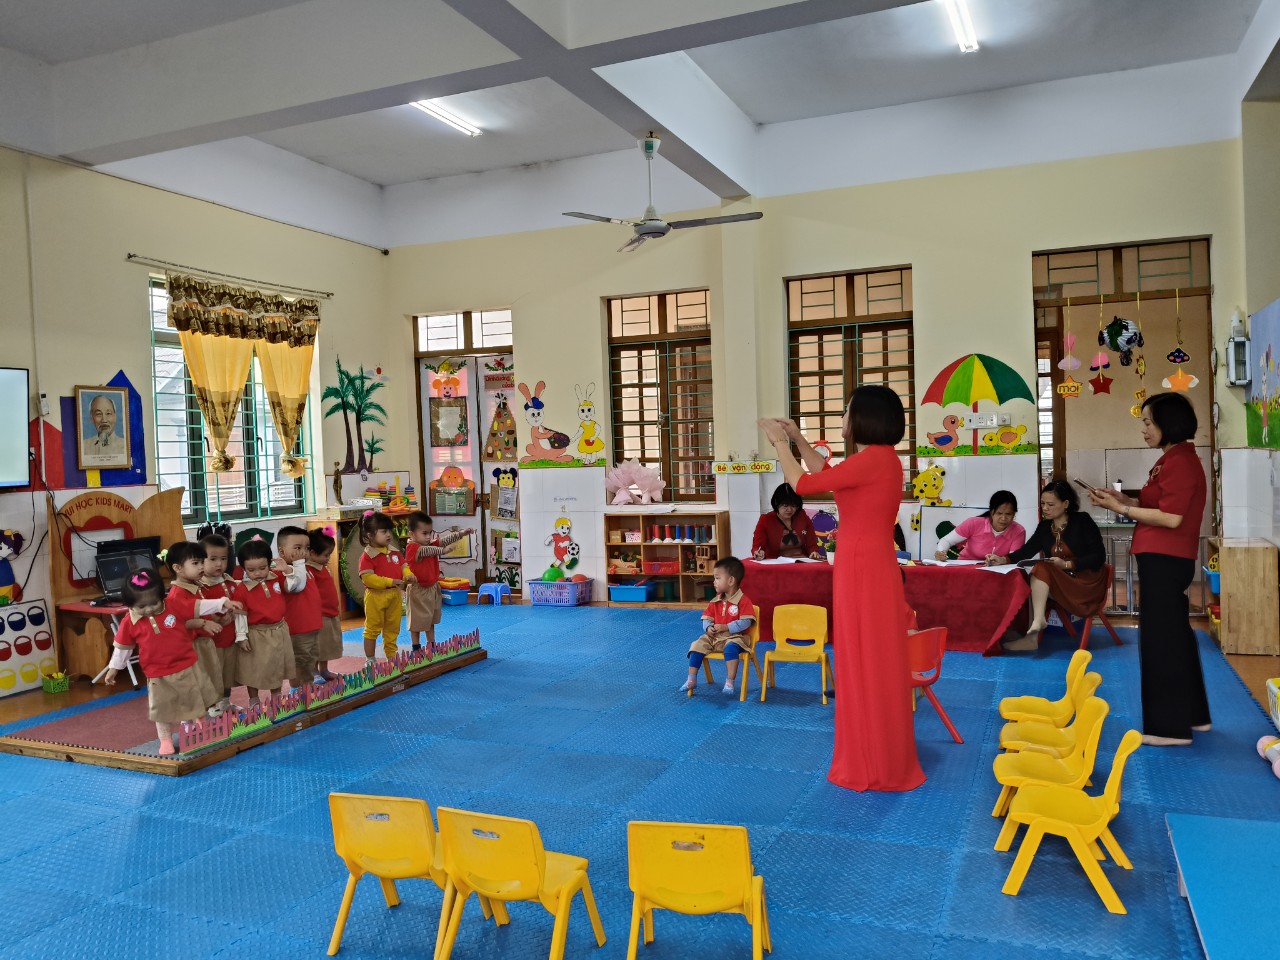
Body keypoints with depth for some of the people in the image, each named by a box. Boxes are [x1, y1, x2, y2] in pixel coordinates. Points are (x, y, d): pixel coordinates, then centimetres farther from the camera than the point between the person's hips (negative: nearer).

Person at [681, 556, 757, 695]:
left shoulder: (743, 601, -10)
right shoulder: (715, 602, 10)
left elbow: (745, 623, -18)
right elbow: (707, 619, 11)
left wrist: (725, 627, -23)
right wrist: (708, 628, -13)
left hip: (735, 637, -6)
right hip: (714, 637, 6)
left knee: (730, 648, -39)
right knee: (697, 646, -15)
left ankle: (729, 682, -33)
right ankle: (691, 680, -10)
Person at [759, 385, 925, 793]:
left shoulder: (873, 460, -18)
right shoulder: (879, 459, 12)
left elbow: (803, 484, -13)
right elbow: (826, 475, 26)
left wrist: (780, 444, 2)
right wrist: (797, 438, 23)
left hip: (863, 571, -10)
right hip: (867, 568, 10)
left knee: (866, 665, 0)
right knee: (872, 664, 16)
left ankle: (874, 768, 11)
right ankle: (880, 760, 28)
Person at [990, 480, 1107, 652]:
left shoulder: (1083, 521, -7)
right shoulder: (1044, 527, 7)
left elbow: (1099, 556, -12)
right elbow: (1027, 550, -4)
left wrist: (1067, 564, -22)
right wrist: (1003, 559, -22)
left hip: (1087, 582, -5)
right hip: (1061, 582, 5)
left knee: (1042, 568, -26)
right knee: (1033, 584, -23)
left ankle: (1038, 622, -38)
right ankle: (1033, 636, -33)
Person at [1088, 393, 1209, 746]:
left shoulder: (1180, 462, -16)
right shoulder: (1174, 460, 16)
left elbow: (1171, 517, -22)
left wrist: (1121, 509, -15)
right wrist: (1124, 499, 7)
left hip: (1164, 561, -11)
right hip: (1163, 560, 11)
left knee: (1161, 638, -5)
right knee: (1174, 635, 17)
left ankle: (1170, 727, 3)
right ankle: (1191, 715, 28)